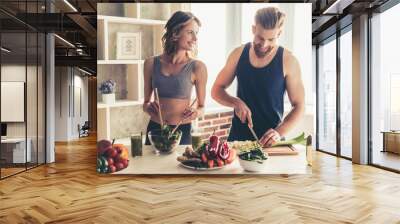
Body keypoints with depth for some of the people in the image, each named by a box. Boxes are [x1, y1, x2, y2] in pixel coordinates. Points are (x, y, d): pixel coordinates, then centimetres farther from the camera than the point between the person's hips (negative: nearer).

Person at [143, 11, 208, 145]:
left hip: (182, 131, -2)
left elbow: (201, 106, 3)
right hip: (154, 129, 2)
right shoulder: (151, 63, -1)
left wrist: (196, 112, -17)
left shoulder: (197, 67, -8)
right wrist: (149, 107, -11)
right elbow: (145, 102, 10)